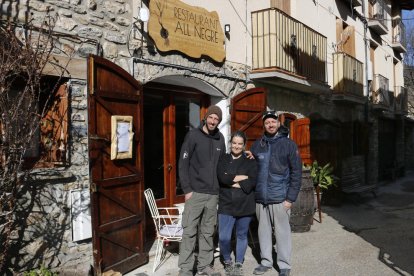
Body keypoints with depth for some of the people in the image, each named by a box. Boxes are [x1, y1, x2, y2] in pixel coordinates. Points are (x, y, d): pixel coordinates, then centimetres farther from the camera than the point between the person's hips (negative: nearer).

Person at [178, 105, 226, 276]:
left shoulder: (220, 139, 10)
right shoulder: (193, 136, -4)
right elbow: (183, 164, -7)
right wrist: (187, 189, -11)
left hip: (213, 194, 5)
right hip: (195, 192, -4)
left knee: (207, 232, 11)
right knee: (189, 232, -1)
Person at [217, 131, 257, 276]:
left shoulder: (250, 161, 4)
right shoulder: (223, 159, 6)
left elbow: (252, 182, -9)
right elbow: (222, 178, -10)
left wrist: (232, 181, -13)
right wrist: (241, 177, -9)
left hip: (245, 205, 0)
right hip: (226, 204, 0)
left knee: (242, 235, 10)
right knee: (223, 237, -6)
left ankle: (239, 264, 28)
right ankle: (227, 261, 20)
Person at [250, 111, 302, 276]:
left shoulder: (288, 144, -3)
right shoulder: (257, 145, 8)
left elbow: (296, 173, -4)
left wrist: (291, 198, -9)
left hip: (280, 198, -4)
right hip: (260, 198, 4)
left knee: (282, 232, 4)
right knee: (263, 231, 13)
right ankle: (266, 261, 28)